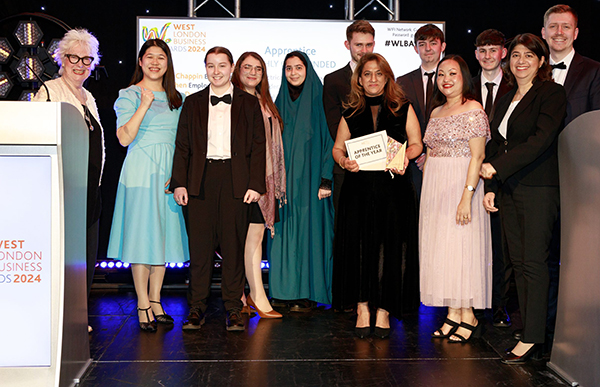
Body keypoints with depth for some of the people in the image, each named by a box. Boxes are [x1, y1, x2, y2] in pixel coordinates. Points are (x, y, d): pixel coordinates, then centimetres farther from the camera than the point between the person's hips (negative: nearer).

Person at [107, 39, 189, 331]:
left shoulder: (176, 98, 13)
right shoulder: (129, 95, -1)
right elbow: (124, 138, -13)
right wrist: (144, 105, -19)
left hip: (170, 172, 5)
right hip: (140, 170, -5)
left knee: (164, 233, 7)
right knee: (141, 233, -3)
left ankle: (155, 300, 17)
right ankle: (143, 304, 6)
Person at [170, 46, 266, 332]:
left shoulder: (249, 103, 10)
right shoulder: (193, 103, 13)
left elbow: (258, 146, 5)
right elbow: (182, 146, 10)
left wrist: (255, 185, -4)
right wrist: (179, 183, 0)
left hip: (235, 180, -1)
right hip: (200, 180, 1)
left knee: (234, 246, 2)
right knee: (199, 245, 1)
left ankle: (233, 308, 11)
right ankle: (197, 307, 11)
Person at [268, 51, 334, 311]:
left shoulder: (318, 100, -2)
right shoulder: (280, 102, 12)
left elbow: (329, 141, -6)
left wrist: (325, 180, -13)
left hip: (309, 179, -4)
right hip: (284, 180, 5)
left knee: (308, 230, -4)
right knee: (284, 231, 4)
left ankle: (307, 293, 2)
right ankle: (285, 291, 11)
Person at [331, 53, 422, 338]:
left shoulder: (403, 109, 9)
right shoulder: (351, 113, 12)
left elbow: (416, 144, 8)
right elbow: (338, 147, 13)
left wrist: (405, 156, -13)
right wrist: (344, 161, -8)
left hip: (394, 188, -1)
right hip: (358, 189, 1)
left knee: (390, 247, -2)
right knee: (359, 246, 1)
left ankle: (384, 310, 8)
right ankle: (362, 308, 11)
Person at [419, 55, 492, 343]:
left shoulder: (473, 110, -7)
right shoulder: (436, 112, 15)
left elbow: (477, 156, -14)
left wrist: (467, 196, -21)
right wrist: (427, 192, 11)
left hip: (461, 184, -7)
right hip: (434, 188, 7)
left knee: (462, 245, -5)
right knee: (439, 247, 6)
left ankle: (468, 316, 4)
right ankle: (452, 313, 13)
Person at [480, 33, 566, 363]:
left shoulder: (552, 94, -4)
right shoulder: (506, 100, 19)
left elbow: (541, 140, -16)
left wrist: (497, 167, -17)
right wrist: (490, 187, 8)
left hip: (538, 189, -7)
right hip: (508, 189, 7)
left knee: (533, 262, -6)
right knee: (518, 261, 5)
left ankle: (532, 338, -2)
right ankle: (529, 331, 11)